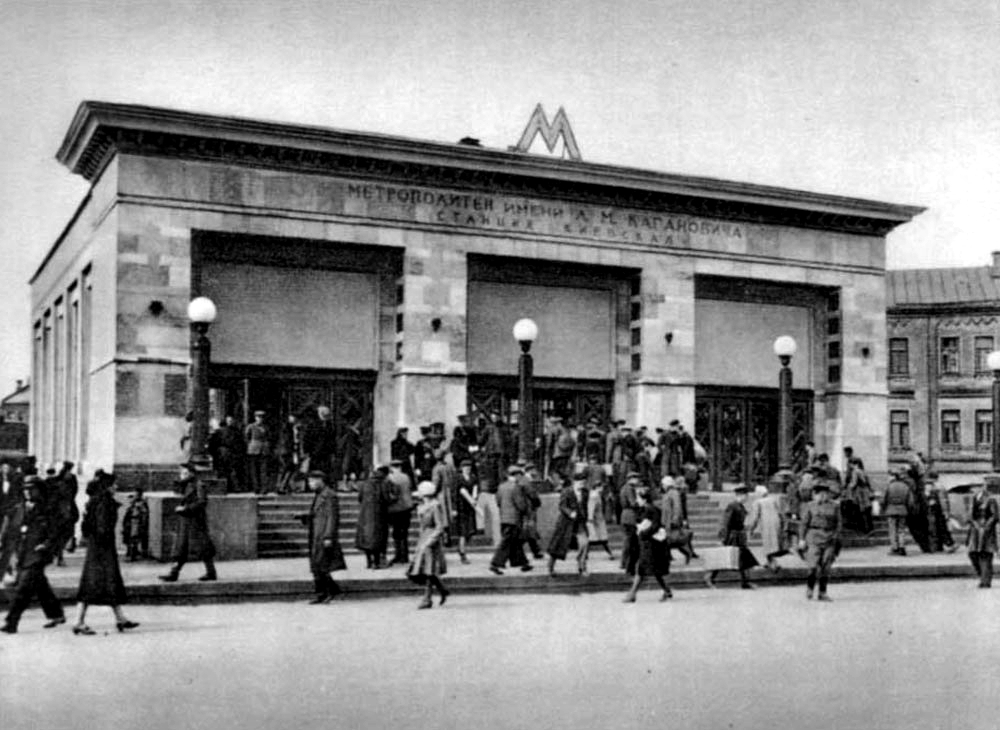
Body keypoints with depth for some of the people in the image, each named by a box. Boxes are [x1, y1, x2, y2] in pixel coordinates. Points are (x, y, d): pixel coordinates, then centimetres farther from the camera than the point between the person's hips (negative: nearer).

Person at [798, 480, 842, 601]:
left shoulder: (834, 506, 5)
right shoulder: (811, 506, 4)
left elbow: (837, 524, 8)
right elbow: (804, 523, 5)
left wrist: (836, 539, 2)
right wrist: (802, 539, -1)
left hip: (829, 539, 1)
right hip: (814, 537, -1)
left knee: (826, 567, 1)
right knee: (814, 566, -9)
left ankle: (822, 593, 9)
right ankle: (809, 587, 14)